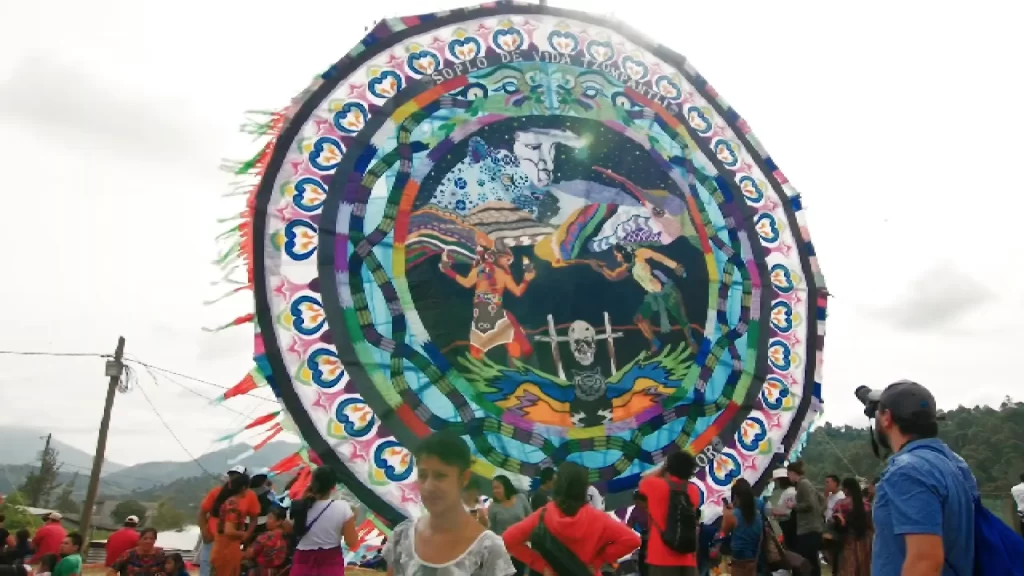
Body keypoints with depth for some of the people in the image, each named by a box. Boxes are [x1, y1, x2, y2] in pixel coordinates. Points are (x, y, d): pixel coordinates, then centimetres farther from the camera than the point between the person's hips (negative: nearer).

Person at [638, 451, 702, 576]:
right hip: (687, 558, 4)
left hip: (662, 557, -4)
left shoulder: (655, 485, -4)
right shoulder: (694, 491, 7)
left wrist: (662, 469, 26)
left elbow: (643, 482, 19)